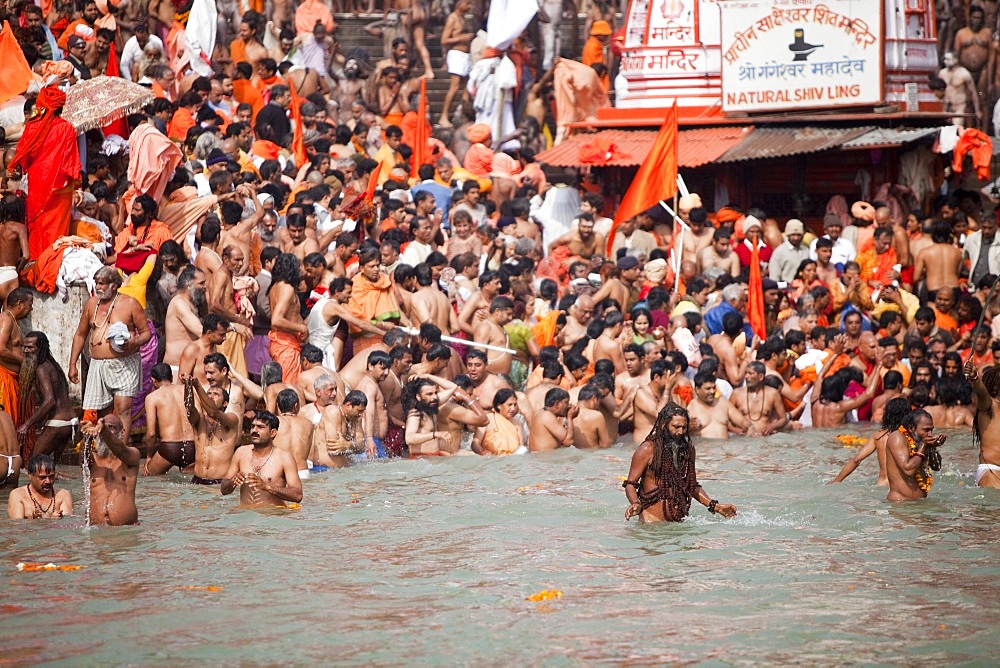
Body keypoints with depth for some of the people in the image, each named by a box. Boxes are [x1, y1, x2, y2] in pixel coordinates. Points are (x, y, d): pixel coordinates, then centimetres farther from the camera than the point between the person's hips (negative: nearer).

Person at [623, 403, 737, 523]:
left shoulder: (688, 449, 13)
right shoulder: (648, 449, -4)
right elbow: (630, 484, -4)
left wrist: (715, 506, 15)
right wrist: (636, 504, -24)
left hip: (679, 520, 5)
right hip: (652, 517, -5)